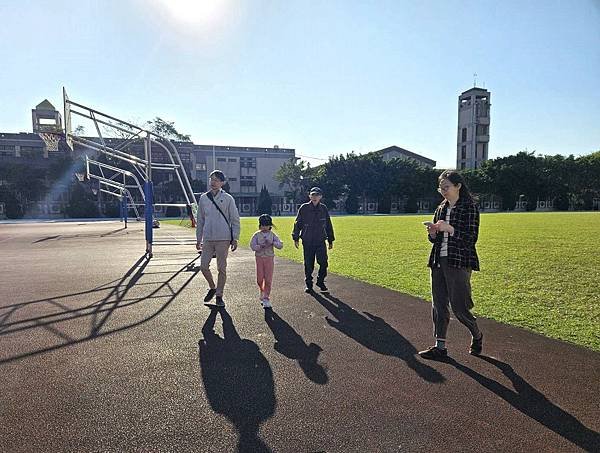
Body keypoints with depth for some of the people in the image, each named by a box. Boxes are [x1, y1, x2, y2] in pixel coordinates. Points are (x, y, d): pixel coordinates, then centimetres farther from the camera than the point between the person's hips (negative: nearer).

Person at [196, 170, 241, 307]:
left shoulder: (228, 198, -1)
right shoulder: (203, 198, 9)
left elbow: (235, 220, 0)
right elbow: (200, 220, 15)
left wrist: (235, 239, -5)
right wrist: (198, 239, 13)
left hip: (223, 239, -3)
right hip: (207, 239, 3)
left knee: (222, 268, 3)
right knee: (203, 266, 1)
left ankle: (219, 295, 17)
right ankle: (212, 288, 27)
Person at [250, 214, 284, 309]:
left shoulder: (272, 235, 2)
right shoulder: (257, 235, 1)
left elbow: (280, 245, -6)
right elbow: (252, 246, -11)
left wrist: (272, 243, -22)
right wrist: (261, 246, -25)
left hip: (269, 258, 0)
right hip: (259, 258, 0)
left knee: (268, 279, -3)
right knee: (260, 279, 5)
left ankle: (266, 299, 5)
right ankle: (262, 291, 37)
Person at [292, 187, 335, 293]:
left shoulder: (324, 209, 5)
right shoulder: (304, 208, -2)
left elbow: (329, 225, 12)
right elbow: (297, 223, 4)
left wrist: (330, 240, 13)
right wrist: (296, 238, 2)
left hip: (321, 241, 1)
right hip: (307, 242, -1)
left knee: (323, 262, -6)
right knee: (308, 264, 6)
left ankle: (320, 281, 17)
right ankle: (308, 284, 21)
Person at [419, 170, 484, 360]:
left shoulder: (470, 207, -5)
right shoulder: (441, 208, 13)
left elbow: (471, 239, -11)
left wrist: (449, 229, -21)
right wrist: (433, 233, -4)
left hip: (459, 262, -6)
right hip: (439, 261, 6)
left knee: (459, 307, -1)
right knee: (438, 305, 6)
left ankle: (477, 336, 28)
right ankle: (440, 346, 15)